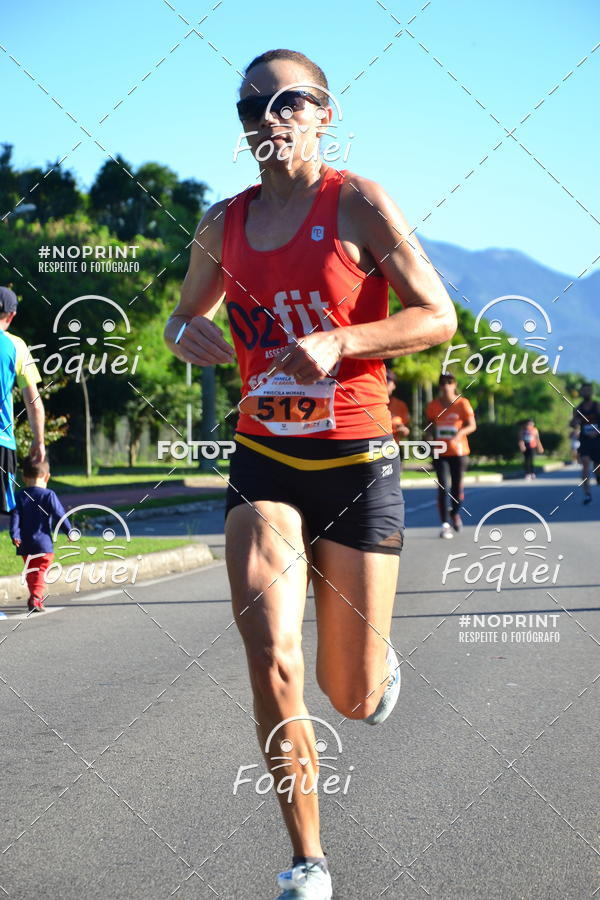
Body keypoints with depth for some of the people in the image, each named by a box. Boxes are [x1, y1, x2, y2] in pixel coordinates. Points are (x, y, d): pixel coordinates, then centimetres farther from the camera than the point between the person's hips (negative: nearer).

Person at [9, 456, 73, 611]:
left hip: (25, 544, 3)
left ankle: (36, 597, 23)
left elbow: (15, 516, -6)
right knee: (41, 571, -2)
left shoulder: (19, 496, 3)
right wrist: (69, 531, 1)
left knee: (30, 572, 16)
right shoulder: (48, 495, -6)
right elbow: (59, 514, -7)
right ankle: (35, 598, -19)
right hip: (43, 543, -3)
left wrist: (14, 535, -11)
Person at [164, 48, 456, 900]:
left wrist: (337, 342, -23)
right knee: (271, 662, -16)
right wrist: (187, 333, -2)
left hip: (355, 462, -2)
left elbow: (438, 318, -8)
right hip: (263, 461, 3)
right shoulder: (223, 224, 7)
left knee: (353, 695, 4)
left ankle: (378, 660, 45)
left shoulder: (359, 203, -6)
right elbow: (185, 315, 23)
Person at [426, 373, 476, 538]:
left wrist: (460, 433, -24)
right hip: (440, 452, 1)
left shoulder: (462, 403, -3)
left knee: (457, 486, 7)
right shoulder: (433, 405, 3)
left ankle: (455, 513, 37)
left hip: (459, 451, 0)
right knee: (443, 487, -11)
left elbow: (472, 425, -6)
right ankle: (445, 524, -11)